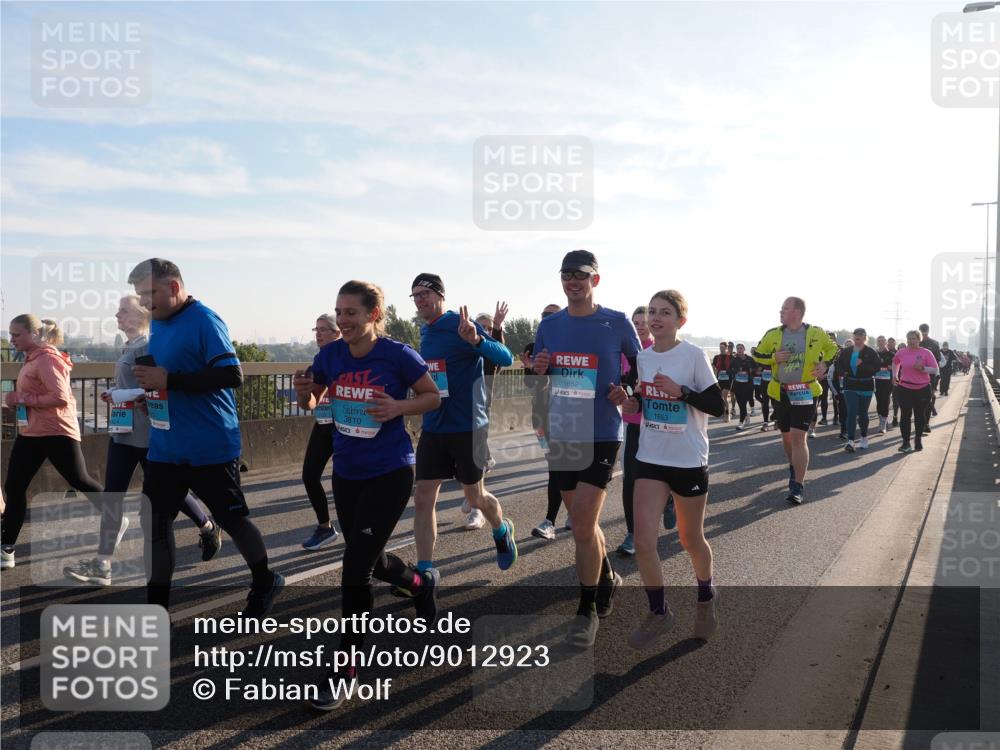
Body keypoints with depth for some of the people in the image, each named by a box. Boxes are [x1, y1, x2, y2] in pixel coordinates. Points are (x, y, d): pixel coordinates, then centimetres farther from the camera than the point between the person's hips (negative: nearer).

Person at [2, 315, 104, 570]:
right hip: (29, 434, 9)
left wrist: (22, 399, -20)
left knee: (80, 481, 0)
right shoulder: (32, 359, 13)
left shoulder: (47, 359, -15)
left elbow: (61, 397, -24)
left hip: (56, 432, -9)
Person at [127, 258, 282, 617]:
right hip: (164, 447, 7)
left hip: (211, 448, -7)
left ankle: (265, 583, 31)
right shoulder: (156, 324, 10)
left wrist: (168, 380, -26)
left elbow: (232, 375, -24)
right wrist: (147, 388, 4)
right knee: (155, 523, 5)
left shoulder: (204, 321, -15)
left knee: (231, 518, 8)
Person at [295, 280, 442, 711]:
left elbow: (433, 397, -4)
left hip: (389, 474, -6)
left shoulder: (398, 356, -15)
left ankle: (344, 669, 9)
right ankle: (421, 584, 52)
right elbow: (311, 403, 9)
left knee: (355, 569, -8)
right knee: (369, 561, 19)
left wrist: (398, 407, -22)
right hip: (346, 473, 6)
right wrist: (303, 392, -14)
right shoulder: (330, 355, -3)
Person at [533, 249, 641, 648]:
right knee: (583, 520, 16)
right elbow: (538, 379, 15)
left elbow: (640, 366, 9)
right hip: (561, 435, 5)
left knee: (582, 524, -9)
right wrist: (539, 370, -7)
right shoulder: (549, 325, 6)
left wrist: (626, 391, -9)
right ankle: (607, 577, 41)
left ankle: (587, 609, 8)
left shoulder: (617, 323, -4)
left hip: (600, 436, -4)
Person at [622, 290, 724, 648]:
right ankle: (659, 613, 15)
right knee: (643, 542, -6)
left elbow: (717, 405, -11)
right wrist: (634, 403, -5)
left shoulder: (694, 355, -11)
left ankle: (706, 598, 43)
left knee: (691, 539, 13)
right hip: (650, 459, 3)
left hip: (689, 460, -3)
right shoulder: (643, 357, 3)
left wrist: (681, 391, -24)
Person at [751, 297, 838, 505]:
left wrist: (824, 364, -2)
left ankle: (798, 486, -8)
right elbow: (757, 354, 8)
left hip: (805, 392, -3)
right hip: (780, 392, 3)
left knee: (798, 436, -12)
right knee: (786, 436, 15)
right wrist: (774, 357, -10)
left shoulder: (816, 334, -3)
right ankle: (794, 467, 43)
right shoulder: (773, 334, -1)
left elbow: (833, 349, 15)